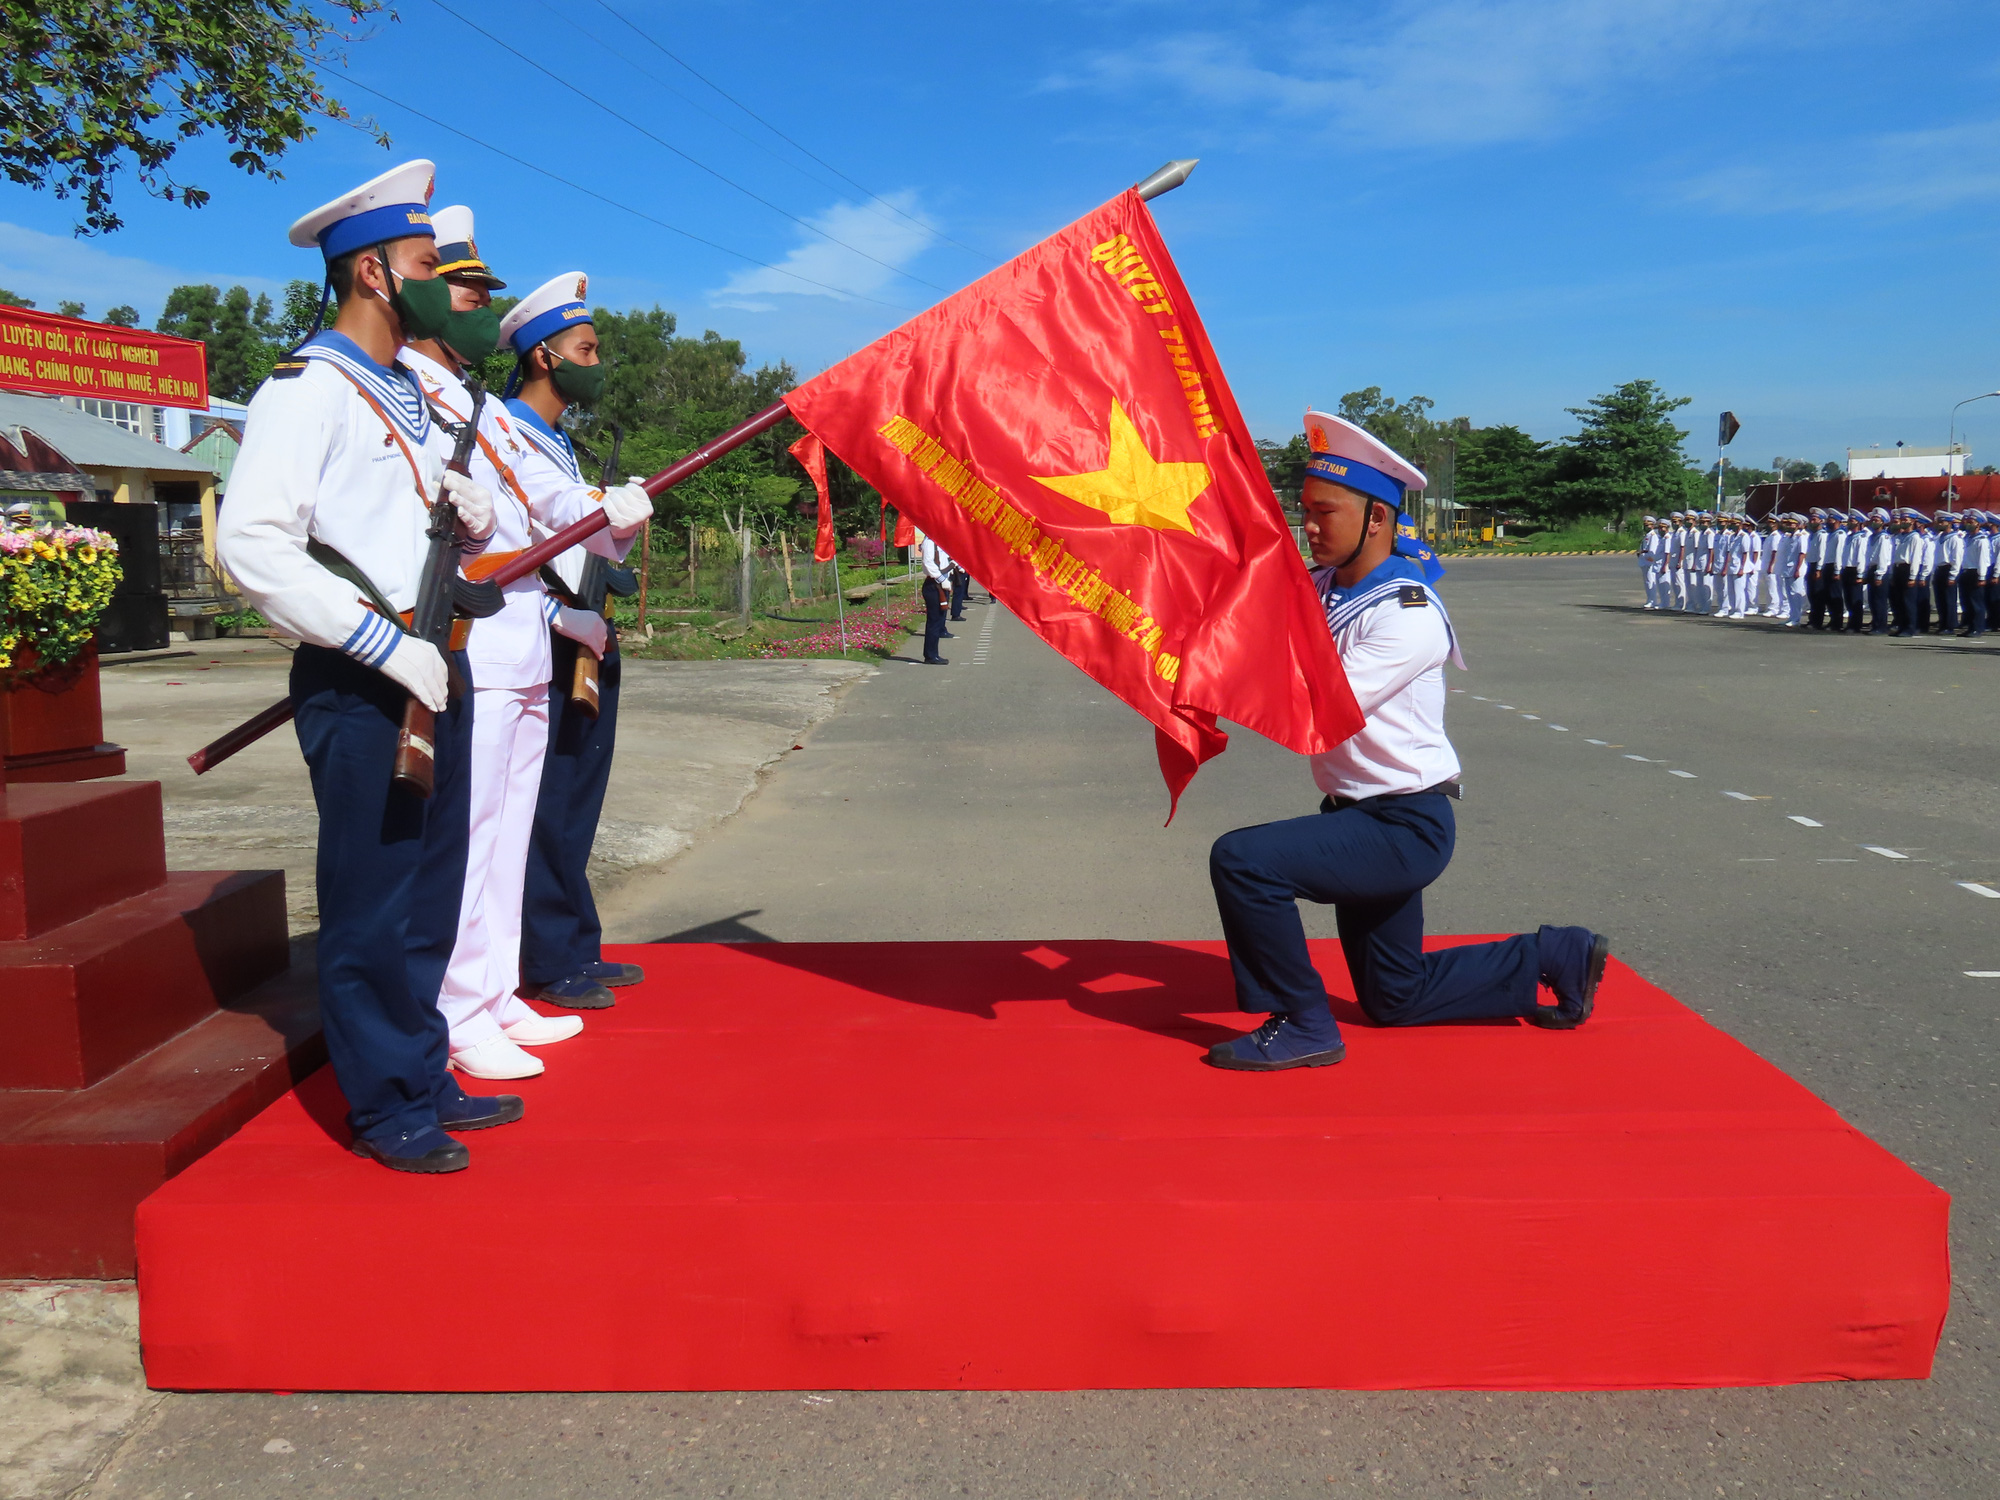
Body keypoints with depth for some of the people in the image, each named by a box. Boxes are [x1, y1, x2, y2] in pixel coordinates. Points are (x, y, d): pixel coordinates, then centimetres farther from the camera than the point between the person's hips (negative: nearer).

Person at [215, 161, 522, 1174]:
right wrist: (386, 643, -22)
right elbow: (251, 542, -21)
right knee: (373, 899, 0)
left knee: (431, 890, 14)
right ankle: (384, 1104, 13)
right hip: (362, 688, -9)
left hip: (437, 669, 9)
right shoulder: (307, 388, -9)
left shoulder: (411, 395, 18)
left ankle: (425, 1077, 27)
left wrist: (472, 510, 2)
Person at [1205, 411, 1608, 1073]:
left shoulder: (1407, 614, -21)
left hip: (1404, 826, -9)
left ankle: (1303, 1024, -9)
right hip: (1359, 817, 9)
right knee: (1393, 999, 19)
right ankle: (1556, 957, 34)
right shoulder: (1317, 587, 4)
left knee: (1242, 860, -25)